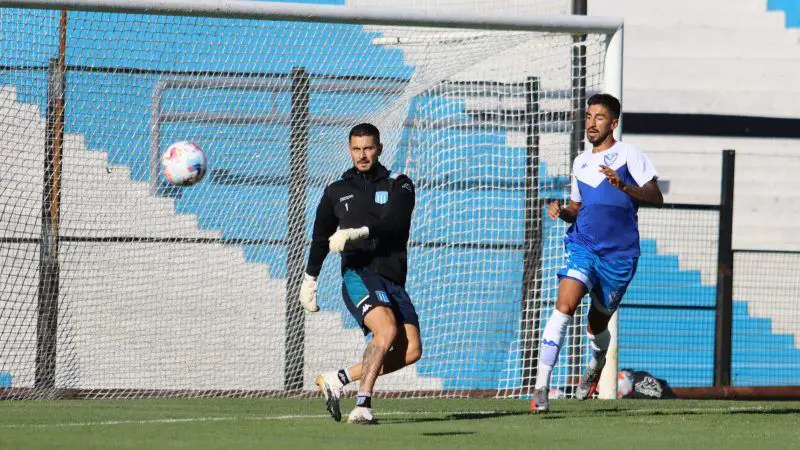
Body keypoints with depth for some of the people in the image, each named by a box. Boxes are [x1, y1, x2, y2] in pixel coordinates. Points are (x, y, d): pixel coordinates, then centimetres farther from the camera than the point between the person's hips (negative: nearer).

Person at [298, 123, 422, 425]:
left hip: (393, 281, 2)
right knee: (387, 330, -29)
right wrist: (310, 278, 29)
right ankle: (363, 405, -30)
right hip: (358, 275, -2)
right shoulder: (336, 192, 14)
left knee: (411, 350, -13)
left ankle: (337, 380, 1)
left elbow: (392, 224, -11)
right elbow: (321, 237, 28)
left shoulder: (399, 186, 8)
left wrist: (358, 234, -26)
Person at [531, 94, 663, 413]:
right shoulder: (581, 162, 16)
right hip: (582, 244, 2)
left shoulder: (628, 154, 0)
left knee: (597, 325, 10)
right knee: (565, 306, -22)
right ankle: (541, 387, -26)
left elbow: (656, 198, -7)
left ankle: (595, 366, 47)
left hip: (619, 254, -2)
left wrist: (624, 186, -24)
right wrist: (562, 212, 2)